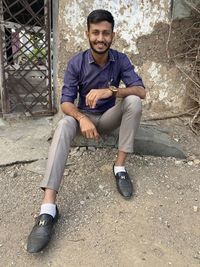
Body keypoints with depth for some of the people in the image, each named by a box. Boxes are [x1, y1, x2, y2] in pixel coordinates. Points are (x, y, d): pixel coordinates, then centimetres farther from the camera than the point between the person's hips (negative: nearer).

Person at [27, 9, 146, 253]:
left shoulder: (121, 60, -9)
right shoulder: (76, 63, -13)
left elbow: (141, 91, -20)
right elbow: (66, 102, -17)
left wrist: (110, 90, -37)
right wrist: (82, 119, -39)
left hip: (109, 117, 2)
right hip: (83, 116, -1)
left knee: (133, 101, -28)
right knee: (64, 125, -35)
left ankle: (120, 167, -22)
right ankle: (48, 207, -46)